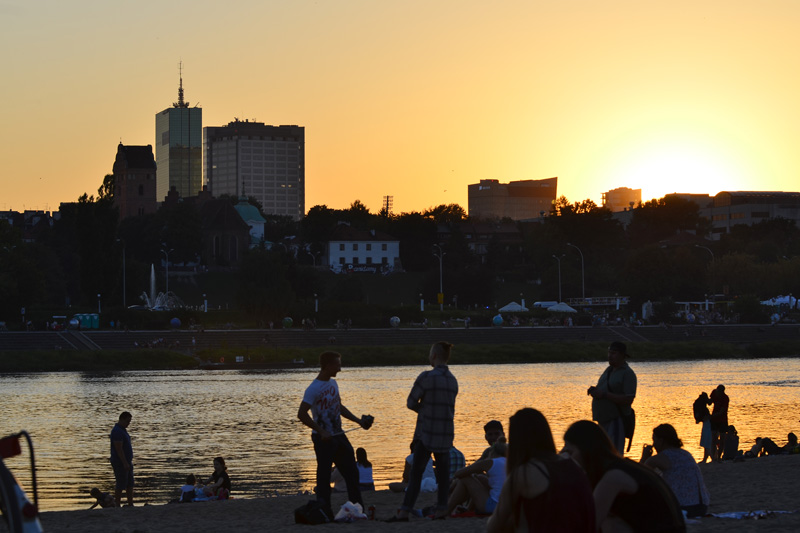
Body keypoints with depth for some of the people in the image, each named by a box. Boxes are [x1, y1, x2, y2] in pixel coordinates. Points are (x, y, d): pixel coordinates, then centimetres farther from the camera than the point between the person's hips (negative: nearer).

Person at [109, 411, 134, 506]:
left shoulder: (122, 430, 15)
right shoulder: (117, 431, -18)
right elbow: (119, 449, -23)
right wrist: (125, 463, -25)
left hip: (127, 462, 10)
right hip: (120, 463, -10)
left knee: (130, 484, 10)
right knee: (120, 485, -6)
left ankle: (131, 505, 13)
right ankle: (118, 506, -2)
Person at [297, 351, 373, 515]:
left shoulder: (333, 383, 12)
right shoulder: (313, 389, -15)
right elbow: (302, 414, -23)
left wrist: (359, 421, 18)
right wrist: (321, 432, -25)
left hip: (338, 435, 8)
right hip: (323, 439, -8)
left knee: (351, 472, 10)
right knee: (324, 475, -3)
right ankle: (325, 512, 2)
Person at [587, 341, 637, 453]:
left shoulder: (627, 374, -10)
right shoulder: (609, 370, 16)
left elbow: (628, 400, -20)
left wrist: (604, 394, -22)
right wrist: (595, 390, 2)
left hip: (616, 421, -9)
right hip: (603, 420, 9)